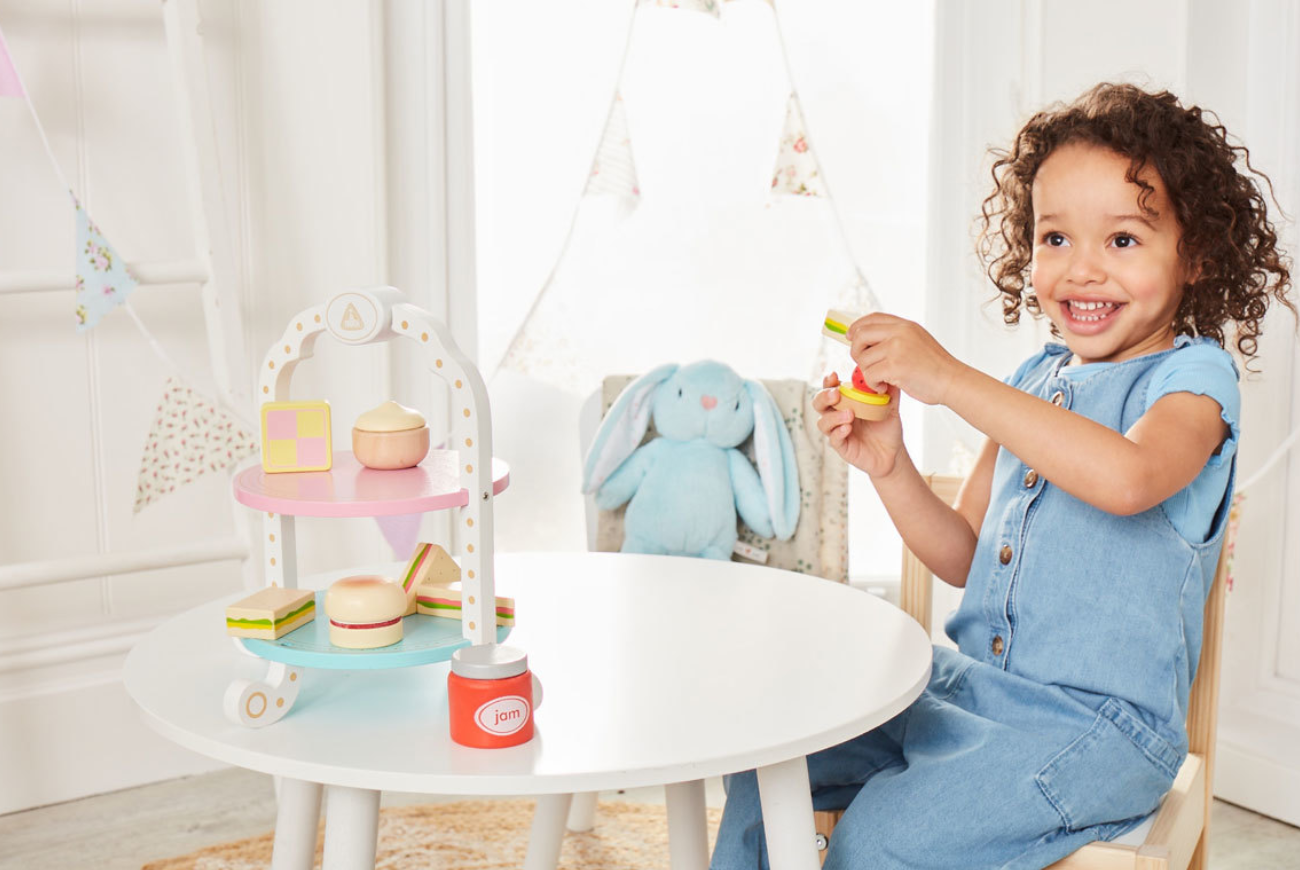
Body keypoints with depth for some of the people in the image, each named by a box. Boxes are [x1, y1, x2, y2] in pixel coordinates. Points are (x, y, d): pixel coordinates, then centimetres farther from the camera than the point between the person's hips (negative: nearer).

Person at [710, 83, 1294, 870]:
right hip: (964, 685, 7)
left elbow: (1127, 478, -34)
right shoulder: (1032, 382, 11)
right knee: (764, 757, 3)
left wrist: (950, 378, -33)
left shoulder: (1193, 375, -9)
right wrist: (888, 466, -4)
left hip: (1096, 722, -7)